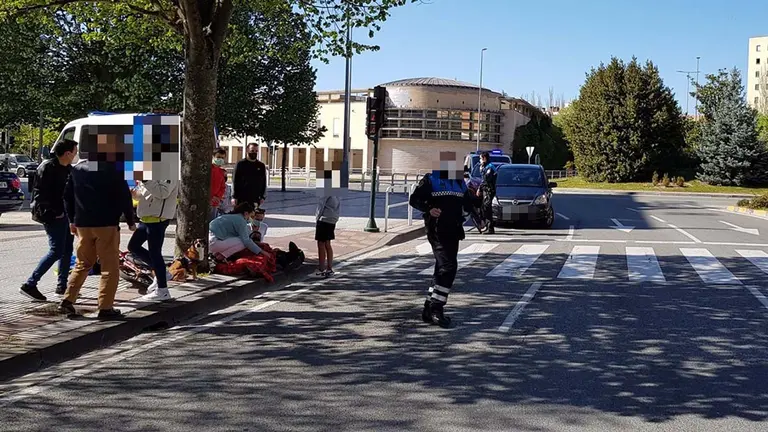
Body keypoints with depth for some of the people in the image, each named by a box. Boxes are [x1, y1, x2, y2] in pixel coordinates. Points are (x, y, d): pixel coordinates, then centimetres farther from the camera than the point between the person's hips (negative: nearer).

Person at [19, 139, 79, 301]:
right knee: (56, 251, -11)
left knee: (67, 249, 14)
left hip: (64, 214, 9)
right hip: (53, 216, -9)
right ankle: (30, 285, -7)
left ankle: (62, 286, 23)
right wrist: (52, 212, -20)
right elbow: (39, 193, -19)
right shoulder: (48, 167, -14)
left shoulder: (67, 169, 11)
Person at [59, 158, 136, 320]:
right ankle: (105, 308, -1)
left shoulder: (77, 169, 10)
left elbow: (67, 196, 13)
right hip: (107, 223, -5)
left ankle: (67, 301, 10)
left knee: (82, 264, 17)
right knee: (110, 267, 1)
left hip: (82, 224, 5)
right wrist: (130, 221, 3)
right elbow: (124, 196, -6)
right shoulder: (113, 169, -6)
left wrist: (72, 220, 20)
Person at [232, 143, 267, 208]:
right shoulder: (240, 164, 3)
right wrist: (234, 197, -6)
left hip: (255, 200, 2)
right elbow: (235, 181, 1)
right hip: (241, 199, -2)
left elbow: (264, 183, 15)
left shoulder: (261, 166, 12)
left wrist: (263, 197, 5)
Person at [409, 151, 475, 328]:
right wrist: (428, 209, -19)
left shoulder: (459, 182, 18)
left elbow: (468, 204, 24)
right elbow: (414, 199, -3)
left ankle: (429, 310, 19)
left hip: (453, 232, 7)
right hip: (436, 231, -7)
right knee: (448, 266, -18)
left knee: (442, 270, 10)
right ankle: (436, 308, -13)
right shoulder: (430, 180, -1)